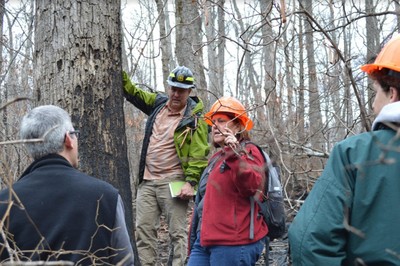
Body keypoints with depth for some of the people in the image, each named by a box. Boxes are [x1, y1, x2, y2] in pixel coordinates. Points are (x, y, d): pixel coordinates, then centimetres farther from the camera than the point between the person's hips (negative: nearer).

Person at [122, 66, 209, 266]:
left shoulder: (194, 118, -7)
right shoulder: (158, 103, 11)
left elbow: (199, 154, -12)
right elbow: (132, 92, 23)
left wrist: (190, 182, -19)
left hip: (173, 182, -6)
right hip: (147, 181, 6)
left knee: (178, 232, -3)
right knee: (143, 230, 6)